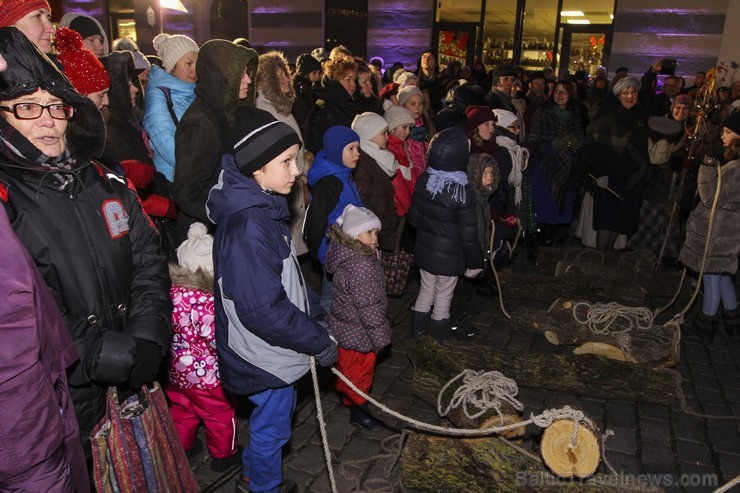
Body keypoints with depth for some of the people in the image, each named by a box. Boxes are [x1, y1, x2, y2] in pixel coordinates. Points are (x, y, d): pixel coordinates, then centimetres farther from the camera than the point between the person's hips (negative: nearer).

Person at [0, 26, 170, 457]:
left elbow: (148, 260, 4)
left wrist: (147, 339, -9)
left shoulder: (105, 182, 4)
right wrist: (115, 356, -20)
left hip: (137, 384, 5)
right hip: (66, 400, -4)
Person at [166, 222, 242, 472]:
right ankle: (223, 454, 35)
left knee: (181, 409, 28)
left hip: (176, 372, 7)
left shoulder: (171, 291, -10)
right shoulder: (205, 302, -32)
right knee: (220, 414, 17)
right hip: (205, 375, -6)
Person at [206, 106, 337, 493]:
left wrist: (316, 317, 9)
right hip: (265, 353, -9)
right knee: (272, 425, 14)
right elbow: (263, 309, -31)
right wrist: (319, 343, -21)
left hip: (271, 348, 9)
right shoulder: (247, 226, -30)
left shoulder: (263, 209, 1)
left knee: (276, 415, 27)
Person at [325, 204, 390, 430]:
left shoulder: (346, 255, 0)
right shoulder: (362, 265, -31)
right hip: (358, 333, -9)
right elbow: (369, 306, -27)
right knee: (360, 371, 10)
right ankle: (359, 410, 28)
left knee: (347, 367, 27)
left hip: (344, 326, 9)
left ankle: (347, 396, 47)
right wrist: (379, 337, -18)